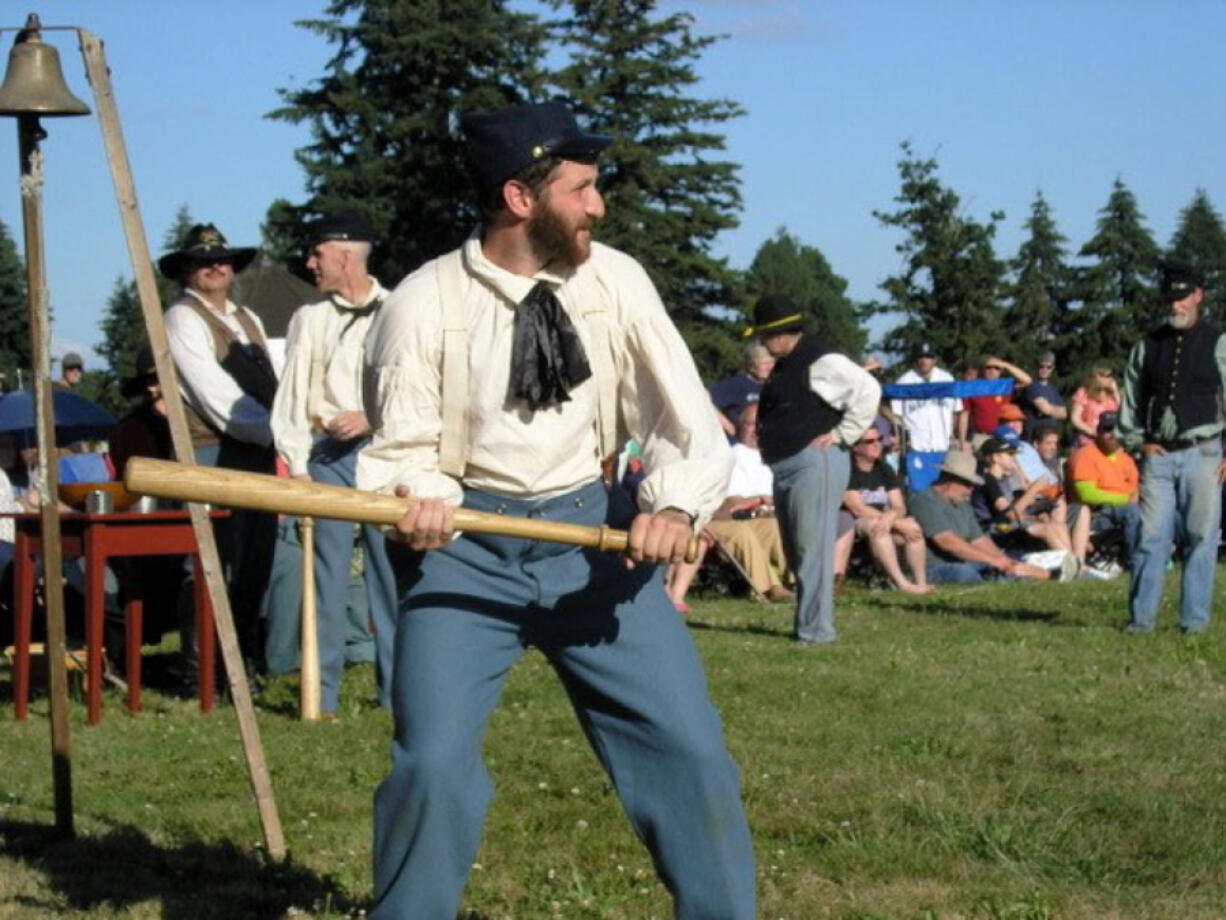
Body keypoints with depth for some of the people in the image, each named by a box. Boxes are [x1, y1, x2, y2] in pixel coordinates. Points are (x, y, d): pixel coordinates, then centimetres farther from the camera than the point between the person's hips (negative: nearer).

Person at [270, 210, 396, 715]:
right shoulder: (309, 318, 13)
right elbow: (292, 395, 9)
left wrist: (373, 417, -12)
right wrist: (297, 465, 0)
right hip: (330, 455, 1)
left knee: (392, 570, -1)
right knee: (328, 571, -2)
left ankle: (398, 688, 6)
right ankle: (322, 691, 1)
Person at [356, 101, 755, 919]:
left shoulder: (615, 281, -3)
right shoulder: (422, 306, -10)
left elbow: (689, 423, -2)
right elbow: (400, 451, -1)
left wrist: (675, 508, -21)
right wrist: (420, 500, -24)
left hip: (590, 530, 2)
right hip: (469, 543, -2)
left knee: (689, 748, -1)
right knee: (433, 764, -10)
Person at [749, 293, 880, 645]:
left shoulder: (820, 361, -11)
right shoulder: (784, 366, 19)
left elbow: (867, 389, -19)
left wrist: (842, 434, -16)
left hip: (814, 462, -10)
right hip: (784, 468, 10)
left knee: (812, 548, -11)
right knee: (795, 551, 13)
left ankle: (816, 628, -11)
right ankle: (808, 622, 21)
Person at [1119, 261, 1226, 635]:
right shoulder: (1146, 347, 10)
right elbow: (1130, 401, 17)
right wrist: (1140, 442, 5)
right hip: (1158, 455, 2)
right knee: (1151, 537, -2)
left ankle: (1194, 618, 7)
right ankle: (1140, 618, 3)